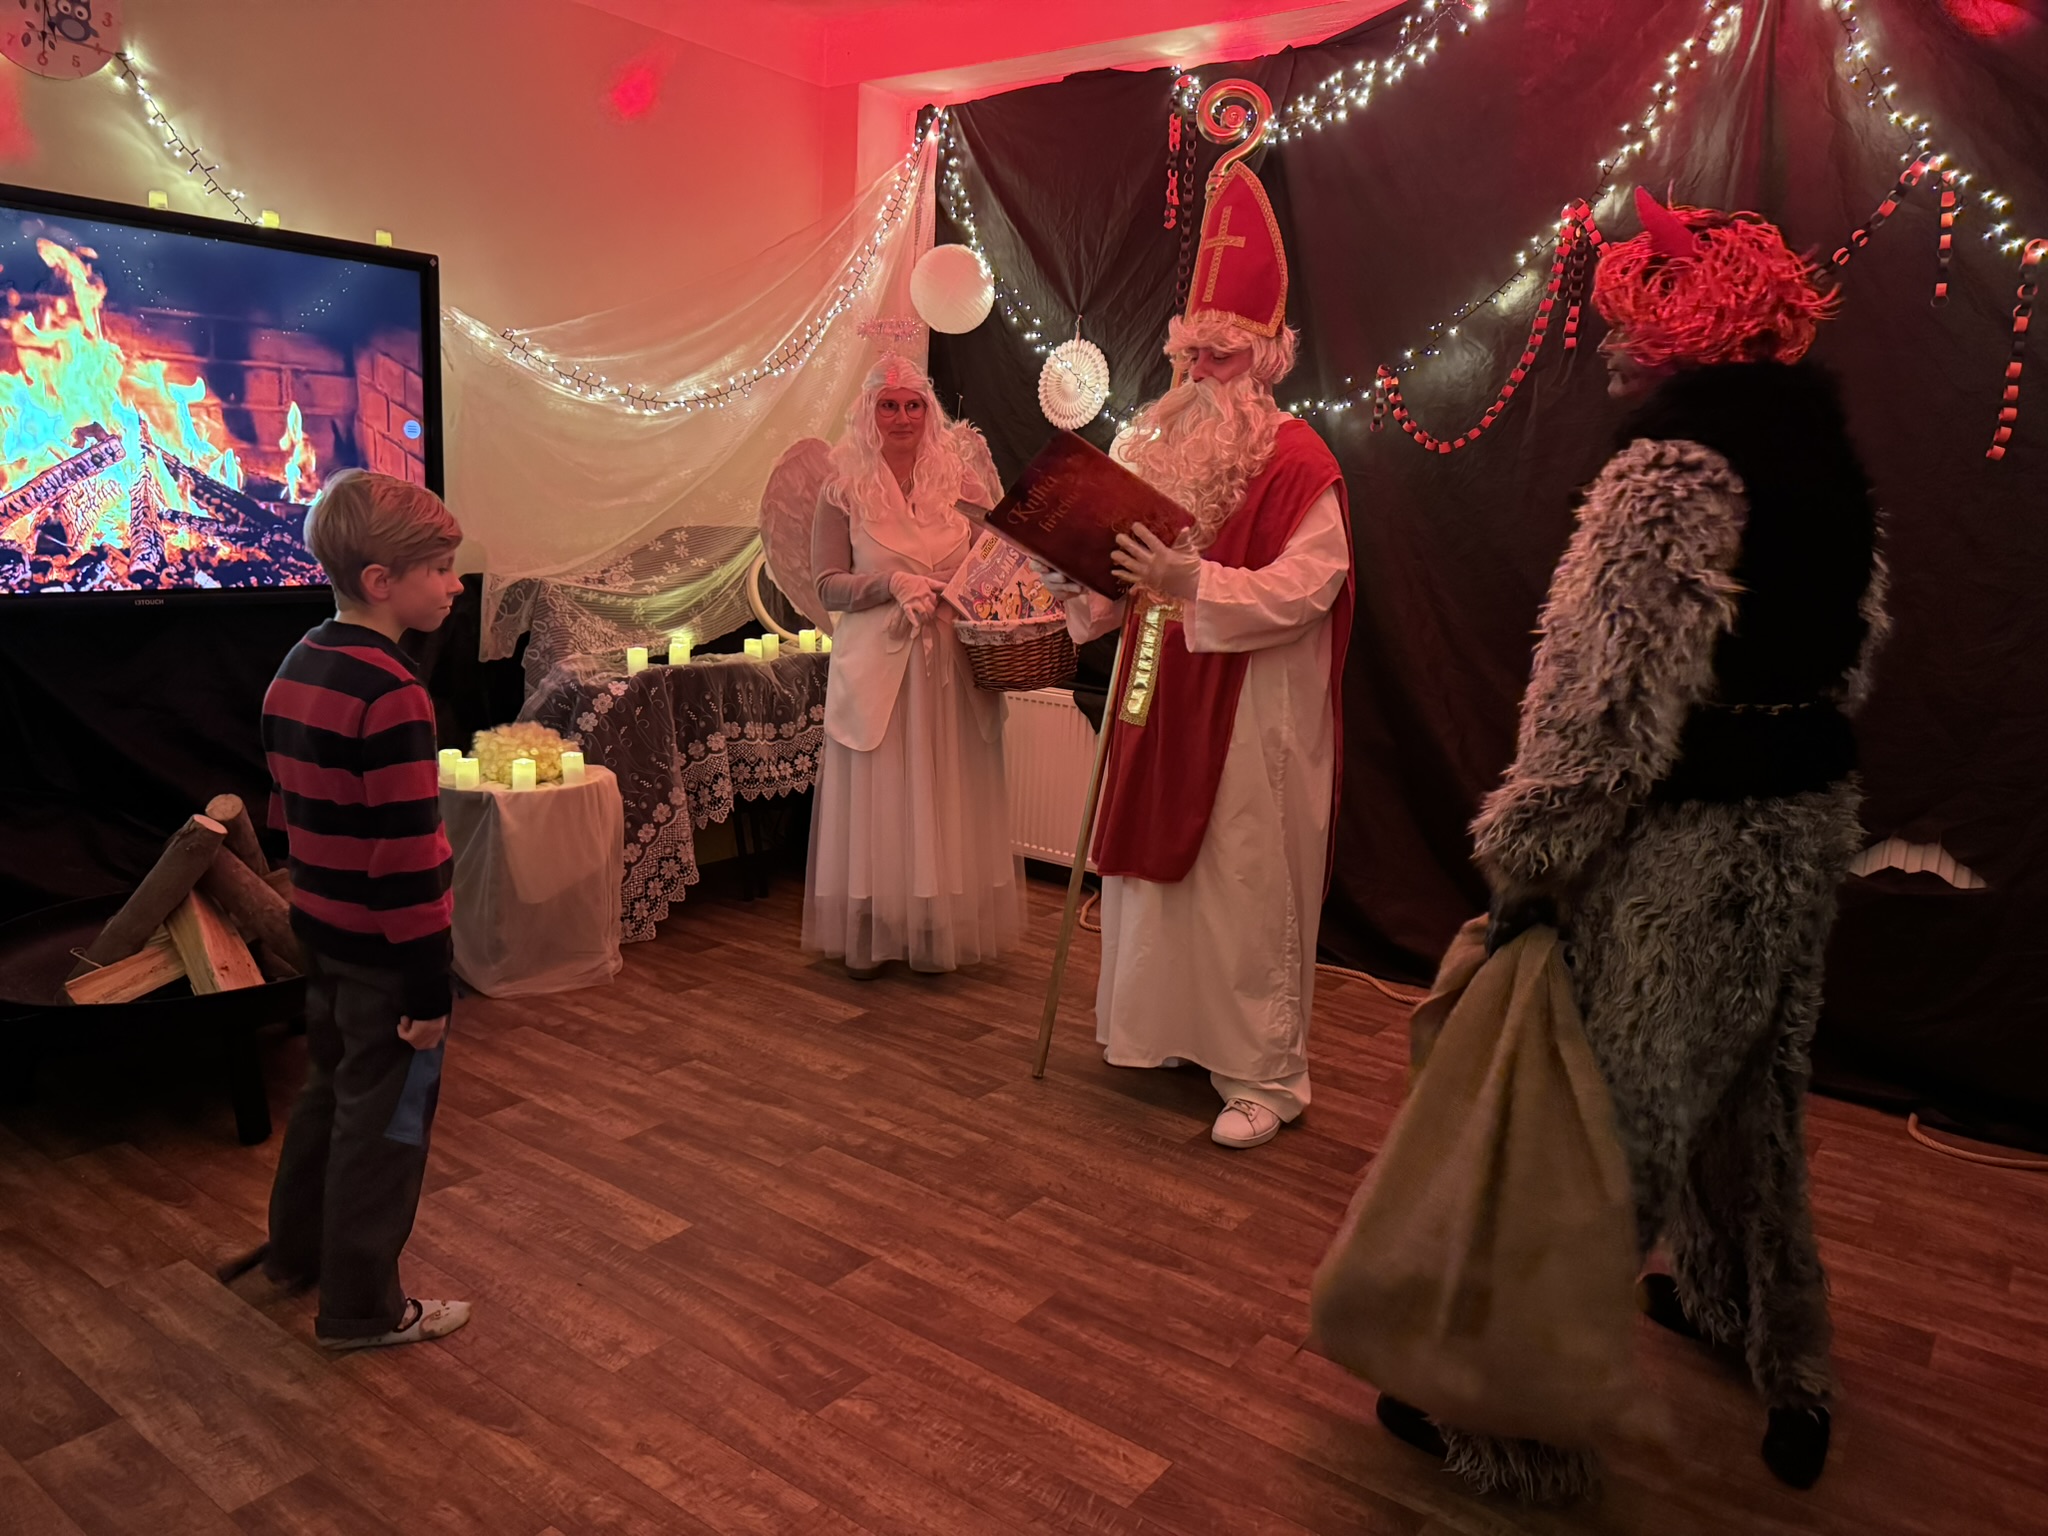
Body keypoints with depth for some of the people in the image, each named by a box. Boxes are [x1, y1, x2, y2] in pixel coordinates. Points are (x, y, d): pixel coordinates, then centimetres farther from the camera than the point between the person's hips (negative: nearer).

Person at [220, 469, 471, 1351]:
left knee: (329, 1088, 25)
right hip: (384, 949, -9)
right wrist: (429, 987, -19)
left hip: (321, 929, 9)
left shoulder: (298, 667, 5)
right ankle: (362, 1307, 22)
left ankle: (297, 1249, 44)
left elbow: (288, 805, 14)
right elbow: (408, 856, -25)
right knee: (384, 1119, 6)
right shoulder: (391, 694, -24)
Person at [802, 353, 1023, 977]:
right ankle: (874, 936, 15)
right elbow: (828, 584, -4)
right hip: (877, 663, -2)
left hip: (954, 667, 2)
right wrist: (892, 583, -18)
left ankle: (947, 930, 20)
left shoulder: (958, 476, 7)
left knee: (949, 798, 7)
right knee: (879, 799, 3)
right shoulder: (844, 488, 1)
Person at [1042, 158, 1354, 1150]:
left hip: (1252, 711, -7)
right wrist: (1082, 580, -2)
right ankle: (1171, 1024, 30)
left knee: (1247, 883, -3)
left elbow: (1306, 585, -20)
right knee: (1158, 862, 13)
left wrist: (1194, 582, -28)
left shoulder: (1297, 462, -10)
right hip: (1161, 698, 8)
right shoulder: (1162, 444, 12)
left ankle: (1265, 1072, 8)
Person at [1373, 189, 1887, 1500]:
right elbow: (1852, 663, 15)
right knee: (1749, 1092, 25)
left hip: (1681, 848, -9)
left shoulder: (1665, 481, -20)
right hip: (1807, 827, 9)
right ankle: (1783, 1365, 47)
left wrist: (1525, 861, -14)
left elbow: (1605, 709, -23)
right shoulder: (1831, 468, 8)